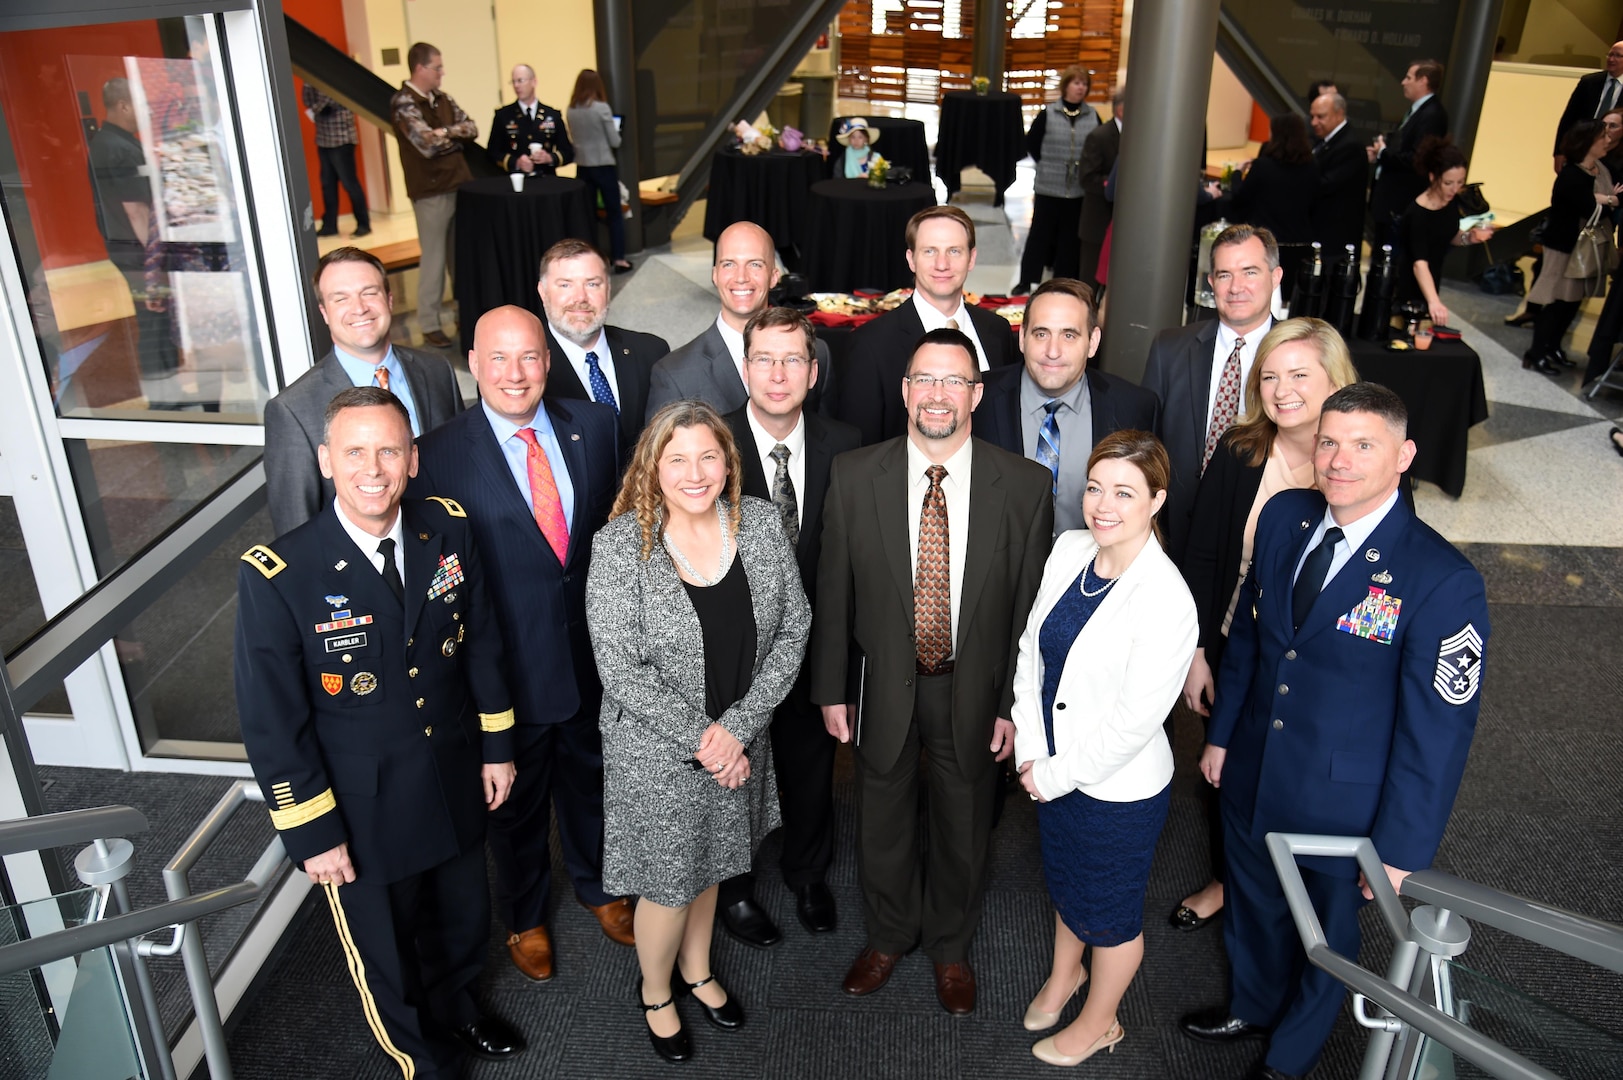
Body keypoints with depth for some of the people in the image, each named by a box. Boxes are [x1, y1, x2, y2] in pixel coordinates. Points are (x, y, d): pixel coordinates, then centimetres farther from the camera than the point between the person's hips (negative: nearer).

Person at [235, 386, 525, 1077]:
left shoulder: (448, 530, -10)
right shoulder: (278, 576, -23)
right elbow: (272, 725, -16)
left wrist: (496, 745, 6)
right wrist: (312, 834, -12)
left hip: (455, 783, 4)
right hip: (362, 813, -4)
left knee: (463, 922, 27)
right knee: (384, 955, 20)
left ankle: (456, 1006, 60)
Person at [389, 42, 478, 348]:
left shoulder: (442, 99, 11)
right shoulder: (403, 103, -12)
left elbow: (472, 129, 5)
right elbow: (428, 144, -22)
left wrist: (445, 132, -13)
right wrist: (456, 136, -4)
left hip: (459, 185, 7)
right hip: (431, 192, -7)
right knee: (434, 259, -2)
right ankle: (430, 325, 6)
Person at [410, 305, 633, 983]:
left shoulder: (595, 425, -5)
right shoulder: (438, 456, -16)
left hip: (594, 653, 3)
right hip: (507, 667, -3)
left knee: (589, 779, 25)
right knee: (516, 801, 20)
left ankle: (597, 886, 54)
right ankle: (524, 915, 47)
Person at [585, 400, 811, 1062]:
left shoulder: (762, 524, -9)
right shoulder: (620, 545, -19)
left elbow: (793, 626, -8)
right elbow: (620, 669, -19)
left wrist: (738, 726, -15)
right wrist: (700, 739, -18)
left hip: (738, 741, 4)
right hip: (657, 751, -4)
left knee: (711, 863, 24)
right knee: (670, 882, 12)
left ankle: (696, 969, 52)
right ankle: (655, 994, 42)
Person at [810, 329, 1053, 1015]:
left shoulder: (1025, 486, -11)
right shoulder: (854, 476, -9)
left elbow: (1031, 603, -6)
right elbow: (833, 593, -4)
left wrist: (1014, 702, -5)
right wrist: (832, 690, -2)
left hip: (975, 692, 0)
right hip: (882, 685, 0)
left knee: (963, 828, 19)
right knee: (882, 823, 19)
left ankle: (951, 948, 46)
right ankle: (888, 937, 48)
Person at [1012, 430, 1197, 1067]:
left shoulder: (1165, 601, -29)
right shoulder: (1069, 549, -8)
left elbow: (1133, 721, -26)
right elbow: (1033, 645, -1)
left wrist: (1056, 776, -15)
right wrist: (1032, 751, -6)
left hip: (1120, 788, -6)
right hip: (1054, 769, 6)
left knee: (1110, 914, 19)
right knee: (1064, 880, 31)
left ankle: (1099, 1023, 47)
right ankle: (1064, 973, 60)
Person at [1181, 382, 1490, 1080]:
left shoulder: (1442, 582, -25)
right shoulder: (1282, 517, -8)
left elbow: (1438, 728, -18)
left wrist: (1403, 846, -13)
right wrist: (1221, 733, 10)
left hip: (1340, 800, -4)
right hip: (1251, 770, 5)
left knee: (1325, 931, 21)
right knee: (1253, 902, 28)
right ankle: (1251, 1007, 58)